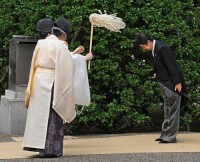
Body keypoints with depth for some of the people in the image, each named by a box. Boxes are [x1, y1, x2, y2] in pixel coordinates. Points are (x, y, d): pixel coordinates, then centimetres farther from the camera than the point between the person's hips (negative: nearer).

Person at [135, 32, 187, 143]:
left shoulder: (162, 48, -20)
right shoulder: (155, 49, 9)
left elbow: (172, 66, -21)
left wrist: (177, 83, -20)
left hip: (172, 85, -10)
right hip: (165, 85, 10)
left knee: (172, 111, -4)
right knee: (168, 111, 14)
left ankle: (170, 136, -1)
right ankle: (166, 134, 21)